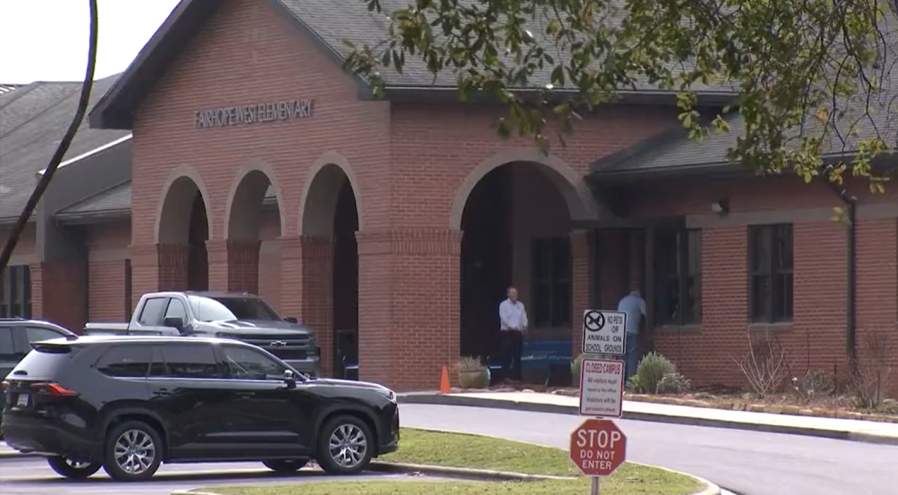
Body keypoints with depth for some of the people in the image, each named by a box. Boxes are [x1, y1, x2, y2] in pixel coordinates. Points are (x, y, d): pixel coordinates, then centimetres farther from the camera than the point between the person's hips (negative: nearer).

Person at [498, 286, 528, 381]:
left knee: (517, 356, 7)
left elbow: (524, 317, 7)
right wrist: (513, 327, -25)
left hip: (518, 333, 5)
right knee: (507, 357, -7)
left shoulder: (520, 305, 13)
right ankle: (506, 377, -6)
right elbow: (504, 319, -13)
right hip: (507, 333, -5)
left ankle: (517, 377, 12)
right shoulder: (503, 305, -3)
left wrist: (524, 326, -13)